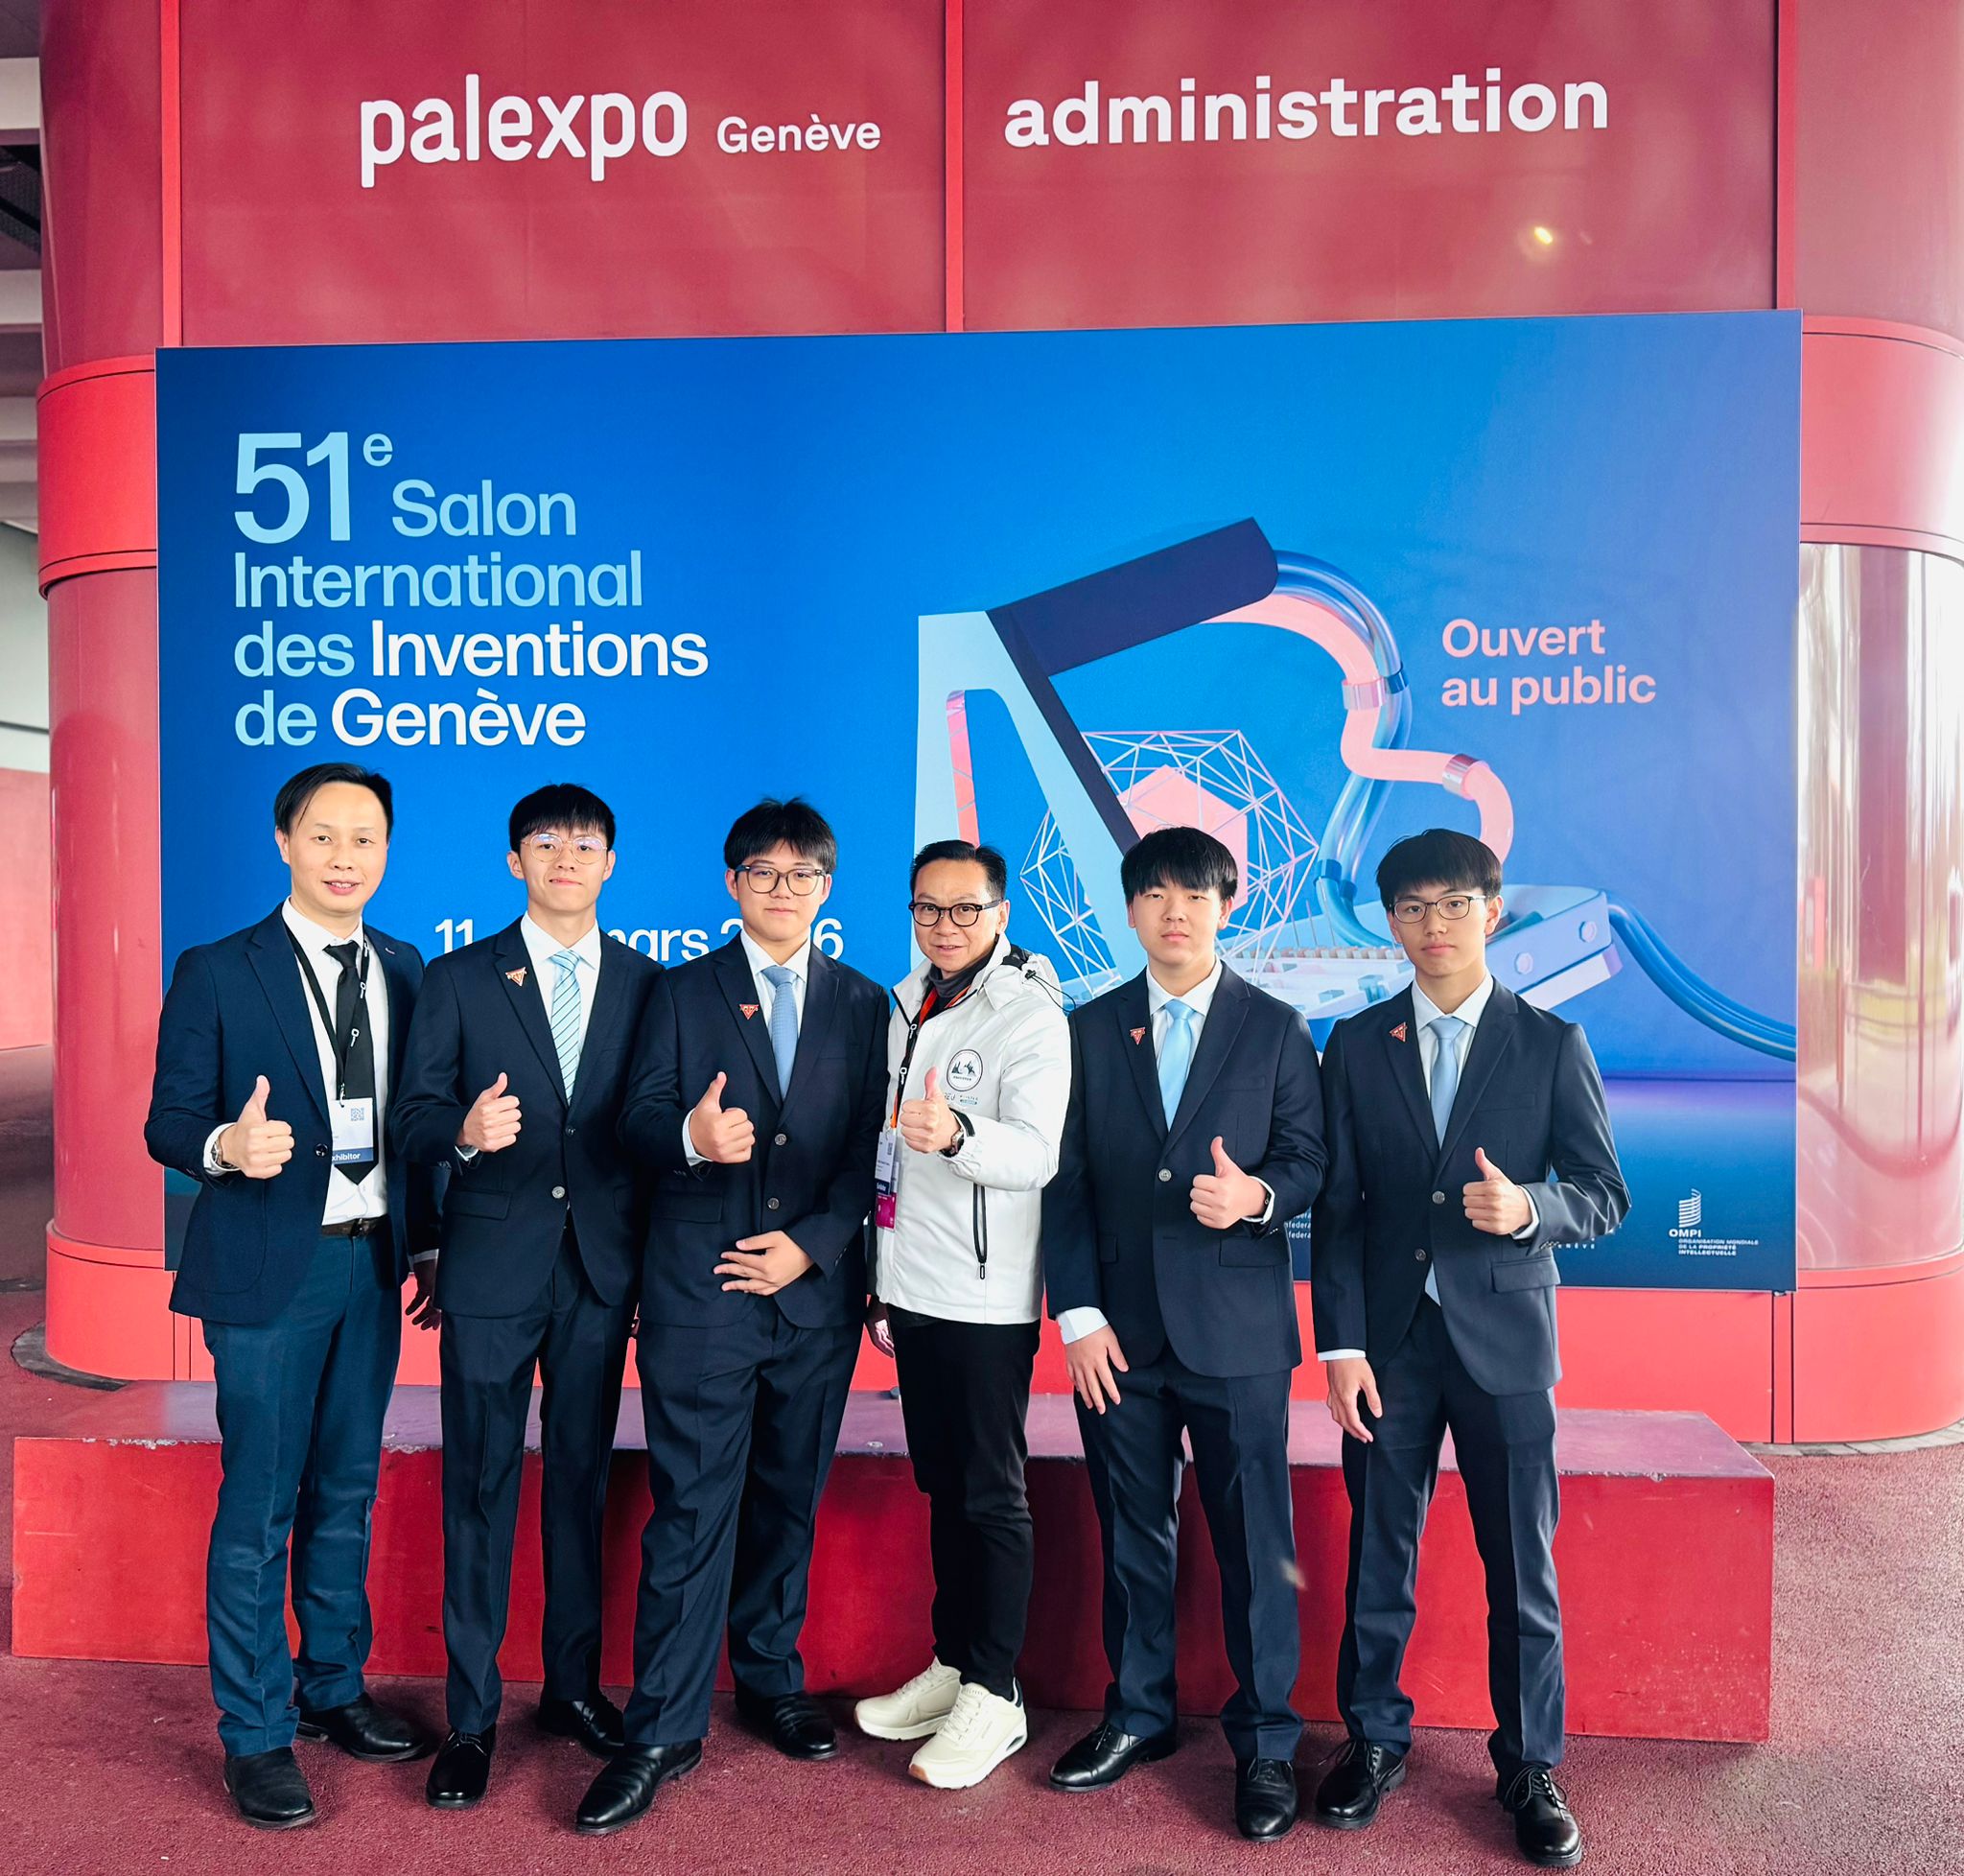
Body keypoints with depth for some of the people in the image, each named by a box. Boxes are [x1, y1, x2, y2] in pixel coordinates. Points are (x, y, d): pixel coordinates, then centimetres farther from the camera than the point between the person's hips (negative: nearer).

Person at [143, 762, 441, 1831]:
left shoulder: (404, 972, 6)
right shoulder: (217, 974, -6)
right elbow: (169, 1123, -8)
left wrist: (426, 1244, 9)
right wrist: (228, 1147, -29)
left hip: (371, 1264, 5)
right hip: (269, 1270, -4)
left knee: (345, 1493, 17)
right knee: (258, 1508, 5)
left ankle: (333, 1689, 35)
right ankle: (255, 1733, 22)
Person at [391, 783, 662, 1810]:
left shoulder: (648, 984, 4)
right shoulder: (458, 979, 1)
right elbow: (411, 1119, -3)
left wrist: (655, 1253, -1)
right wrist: (465, 1131, -25)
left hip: (601, 1268, 2)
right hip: (492, 1267, -1)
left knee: (581, 1478, 13)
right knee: (480, 1486, 5)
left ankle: (573, 1684, 30)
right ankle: (472, 1714, 19)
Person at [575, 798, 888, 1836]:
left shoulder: (864, 1004, 8)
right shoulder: (683, 992, 5)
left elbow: (868, 1148, 3)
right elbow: (638, 1120, -3)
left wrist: (812, 1244, -9)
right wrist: (691, 1134, -25)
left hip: (816, 1290, 2)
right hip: (700, 1289, -2)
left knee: (788, 1499, 15)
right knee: (691, 1510, 0)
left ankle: (770, 1681, 34)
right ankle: (664, 1730, 12)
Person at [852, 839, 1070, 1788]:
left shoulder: (1031, 1015, -13)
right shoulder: (907, 1003, 11)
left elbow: (1036, 1154, -26)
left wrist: (957, 1134, -46)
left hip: (987, 1298, -7)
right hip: (913, 1285, 7)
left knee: (992, 1495, 2)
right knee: (942, 1486, 16)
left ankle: (993, 1697, 14)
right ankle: (951, 1666, 29)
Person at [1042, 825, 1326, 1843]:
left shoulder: (1275, 1027, 3)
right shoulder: (1090, 1029, 6)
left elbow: (1308, 1156, 2)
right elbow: (1067, 1182, 3)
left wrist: (1258, 1195, -20)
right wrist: (1078, 1313, -3)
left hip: (1236, 1326, -1)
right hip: (1120, 1326, 2)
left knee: (1256, 1540, 4)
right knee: (1132, 1532, 14)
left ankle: (1265, 1741, 21)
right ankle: (1138, 1713, 32)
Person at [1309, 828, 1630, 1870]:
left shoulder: (1551, 1043, 1)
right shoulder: (1356, 1044, 3)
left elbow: (1605, 1194, 1)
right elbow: (1337, 1206, 2)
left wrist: (1529, 1207, -21)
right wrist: (1340, 1342, -4)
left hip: (1505, 1335, -1)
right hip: (1390, 1338, 1)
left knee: (1523, 1566, 8)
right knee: (1378, 1553, 11)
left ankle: (1530, 1767, 27)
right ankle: (1373, 1738, 30)